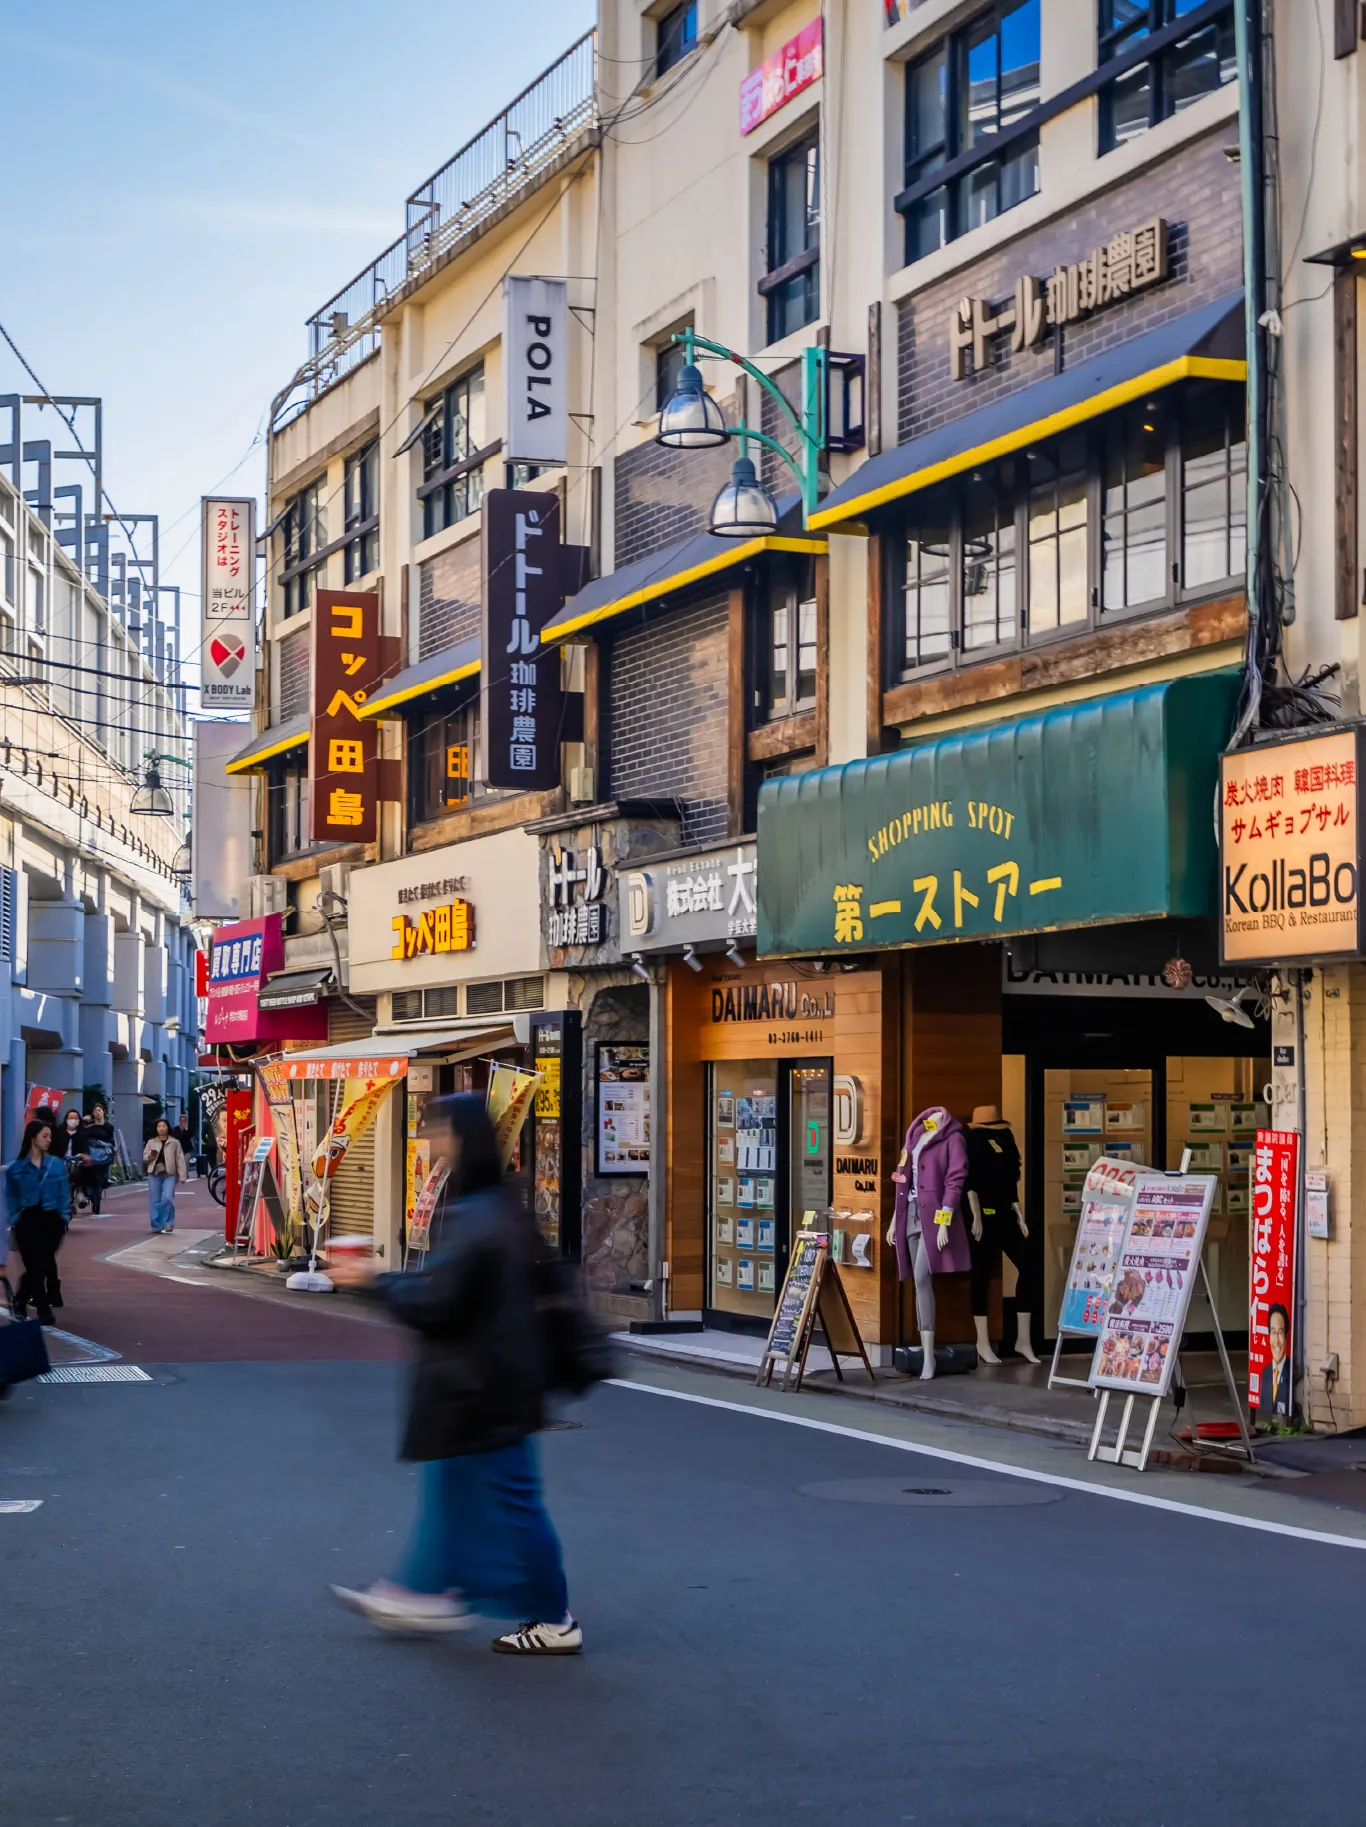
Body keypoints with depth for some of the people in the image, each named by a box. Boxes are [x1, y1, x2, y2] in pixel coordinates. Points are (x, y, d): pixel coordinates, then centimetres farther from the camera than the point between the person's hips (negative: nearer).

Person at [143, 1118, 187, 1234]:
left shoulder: (174, 1143, 6)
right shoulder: (151, 1142, 11)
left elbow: (180, 1159, 3)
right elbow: (144, 1157, 12)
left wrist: (182, 1176, -4)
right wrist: (150, 1156, -12)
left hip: (169, 1174, -2)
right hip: (154, 1173, 2)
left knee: (167, 1198, -16)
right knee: (155, 1201, 2)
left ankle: (168, 1223, -4)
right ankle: (156, 1225, 9)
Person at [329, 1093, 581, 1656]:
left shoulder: (475, 1220, -24)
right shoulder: (500, 1209, 7)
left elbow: (435, 1304, -24)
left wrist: (374, 1282, -10)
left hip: (478, 1387, -10)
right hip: (490, 1377, 10)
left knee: (505, 1496, 0)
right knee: (451, 1484, 19)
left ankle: (554, 1621, 9)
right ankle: (428, 1593, 29)